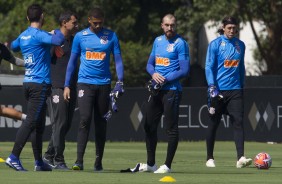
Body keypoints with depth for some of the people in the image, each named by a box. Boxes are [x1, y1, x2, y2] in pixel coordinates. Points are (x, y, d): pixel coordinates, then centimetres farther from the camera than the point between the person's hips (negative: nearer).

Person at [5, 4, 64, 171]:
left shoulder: (23, 36, 12)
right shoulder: (39, 35, -14)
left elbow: (13, 46, 34)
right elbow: (58, 40, -29)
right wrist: (58, 32, -5)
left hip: (28, 82, 9)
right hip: (40, 84, -9)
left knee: (39, 124, 13)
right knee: (31, 121, -12)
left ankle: (39, 162, 15)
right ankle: (14, 157, -19)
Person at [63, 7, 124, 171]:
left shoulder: (111, 36, 4)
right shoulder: (80, 36, 4)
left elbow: (118, 60, 5)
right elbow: (72, 61, 9)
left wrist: (120, 82, -9)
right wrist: (67, 85, 5)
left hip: (104, 84, 1)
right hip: (85, 82, -1)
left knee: (101, 123, 6)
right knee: (85, 119, -15)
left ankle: (99, 162, 14)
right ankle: (79, 160, -18)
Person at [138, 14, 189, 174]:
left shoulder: (181, 43, -7)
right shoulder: (158, 41, 15)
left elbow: (184, 70, -12)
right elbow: (150, 64, 19)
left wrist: (165, 80, -16)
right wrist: (154, 74, -4)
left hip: (172, 90, -8)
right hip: (156, 89, 8)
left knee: (171, 128, -4)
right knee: (149, 125, 11)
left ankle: (168, 165, 1)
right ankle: (150, 163, 21)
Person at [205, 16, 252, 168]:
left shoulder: (240, 45, 10)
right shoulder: (215, 44, -4)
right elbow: (209, 67, -7)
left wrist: (242, 86, 17)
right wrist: (212, 87, -16)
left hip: (235, 90, 3)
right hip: (218, 90, -3)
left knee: (238, 122, -10)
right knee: (213, 124, 5)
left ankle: (241, 158, -19)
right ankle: (209, 158, 16)